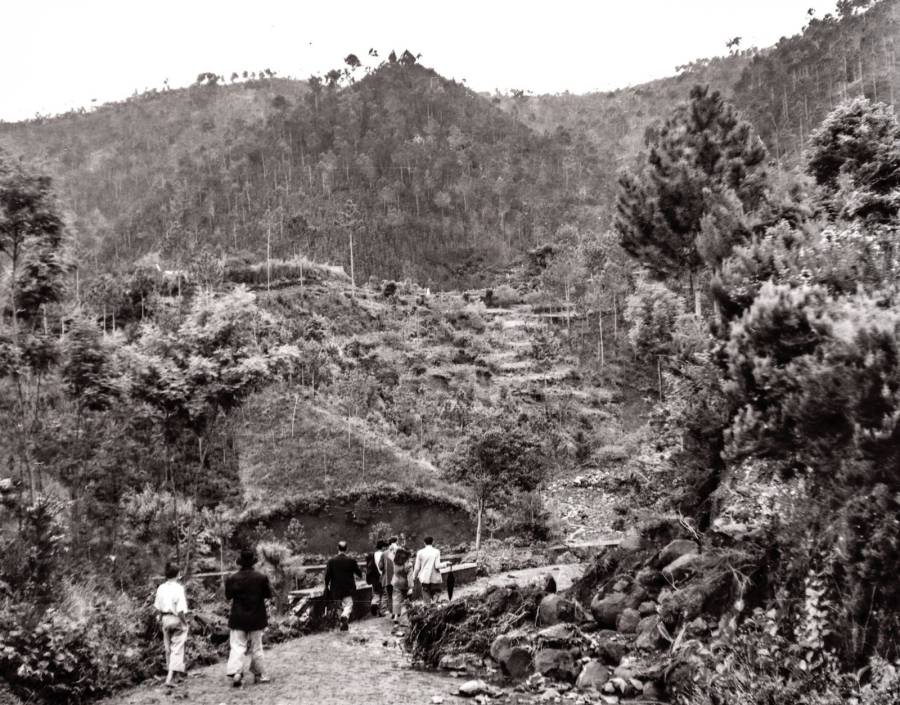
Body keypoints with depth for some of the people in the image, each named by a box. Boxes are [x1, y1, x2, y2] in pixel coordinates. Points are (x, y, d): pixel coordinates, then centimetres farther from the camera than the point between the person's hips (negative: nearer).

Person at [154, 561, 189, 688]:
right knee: (177, 649, 1)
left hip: (165, 619, 6)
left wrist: (160, 618, 18)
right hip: (177, 620, -6)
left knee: (168, 648, 19)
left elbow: (157, 608, 6)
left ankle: (170, 673, 32)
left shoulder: (161, 588, 0)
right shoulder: (179, 588, -17)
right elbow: (181, 610, -19)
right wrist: (185, 622, -8)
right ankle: (170, 677, -5)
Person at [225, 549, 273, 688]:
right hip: (256, 618, 0)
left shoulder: (233, 578, -9)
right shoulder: (261, 578, -10)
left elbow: (228, 596, 2)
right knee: (256, 647, 13)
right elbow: (268, 595, -1)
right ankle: (259, 674, 21)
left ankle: (235, 672, -18)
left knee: (237, 646, 0)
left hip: (238, 619, 0)